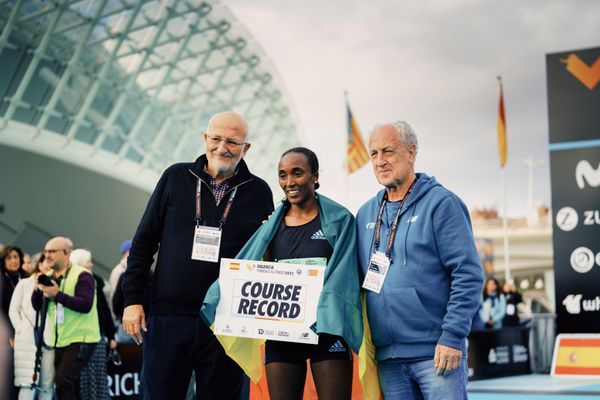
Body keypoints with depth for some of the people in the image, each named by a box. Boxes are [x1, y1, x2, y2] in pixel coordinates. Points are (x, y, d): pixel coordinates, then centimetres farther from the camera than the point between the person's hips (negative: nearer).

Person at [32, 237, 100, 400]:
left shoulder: (82, 275, -10)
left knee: (63, 380, -20)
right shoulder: (49, 277, 12)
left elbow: (85, 304, -22)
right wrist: (38, 289, -11)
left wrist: (57, 294, -27)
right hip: (60, 341, 8)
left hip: (81, 339, -8)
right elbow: (37, 306, 9)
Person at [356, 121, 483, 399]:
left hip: (436, 354, -6)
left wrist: (452, 337, -15)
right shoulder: (366, 214, 14)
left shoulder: (441, 203, -4)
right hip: (387, 356, 6)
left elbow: (468, 275, -10)